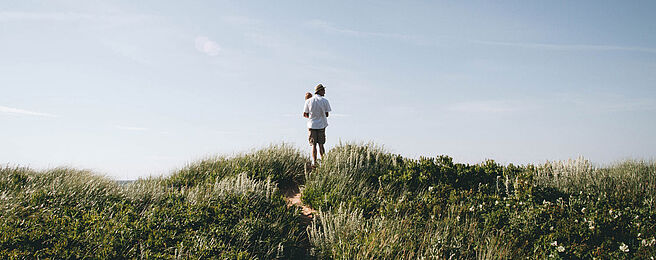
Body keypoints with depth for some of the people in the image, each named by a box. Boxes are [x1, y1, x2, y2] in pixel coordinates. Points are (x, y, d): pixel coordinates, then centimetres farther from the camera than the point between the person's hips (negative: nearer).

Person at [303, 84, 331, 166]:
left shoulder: (308, 101, -2)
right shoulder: (325, 101, -6)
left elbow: (304, 114, 1)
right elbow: (326, 114, -1)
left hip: (312, 125, 0)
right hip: (321, 125, 0)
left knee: (314, 145, 5)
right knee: (321, 144, 10)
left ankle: (314, 162, 0)